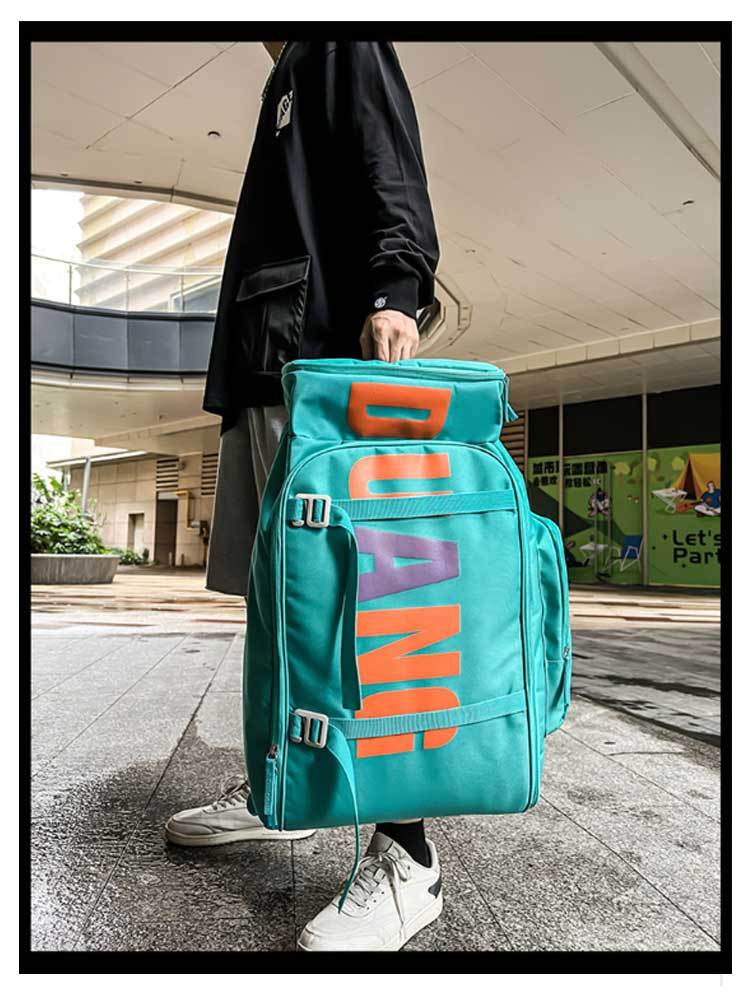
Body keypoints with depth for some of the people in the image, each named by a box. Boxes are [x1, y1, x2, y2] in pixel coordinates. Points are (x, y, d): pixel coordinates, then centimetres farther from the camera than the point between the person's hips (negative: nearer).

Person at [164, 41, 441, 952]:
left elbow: (392, 183, -7)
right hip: (262, 376, 10)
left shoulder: (345, 50, 12)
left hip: (322, 364, -9)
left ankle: (405, 858, -11)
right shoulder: (288, 77, 37)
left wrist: (393, 291, -26)